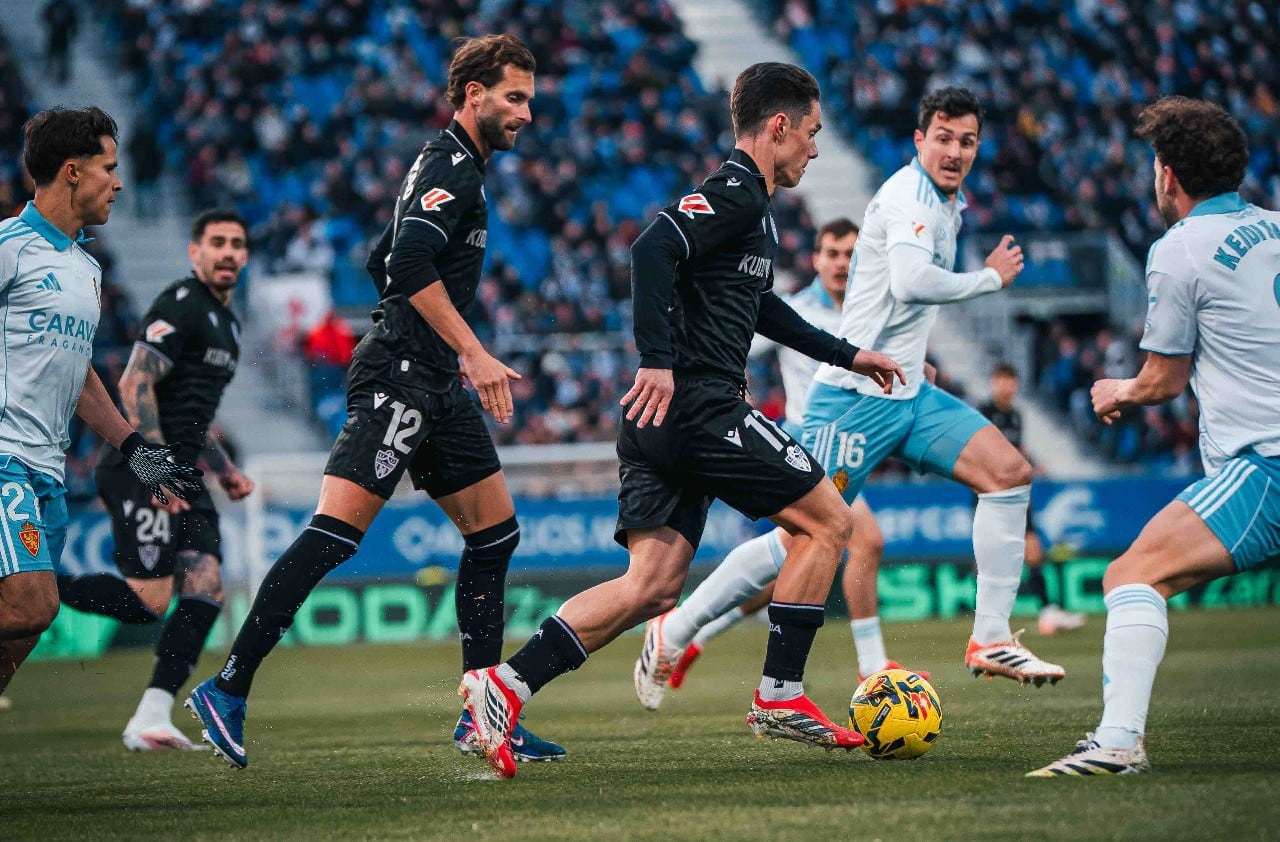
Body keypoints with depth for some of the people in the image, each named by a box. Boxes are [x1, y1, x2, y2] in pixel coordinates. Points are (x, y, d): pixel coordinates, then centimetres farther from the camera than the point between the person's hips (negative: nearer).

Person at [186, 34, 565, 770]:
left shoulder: (454, 167, 21)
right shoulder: (452, 166, -10)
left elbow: (385, 261, 29)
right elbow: (410, 264, -24)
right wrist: (475, 353, -24)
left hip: (432, 383, 11)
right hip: (399, 373, -11)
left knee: (495, 532, 8)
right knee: (337, 532, -16)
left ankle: (483, 717, 9)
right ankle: (228, 691, -14)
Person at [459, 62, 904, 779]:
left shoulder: (753, 207, 25)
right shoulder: (736, 194, -8)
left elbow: (759, 305, 41)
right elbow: (653, 250, -24)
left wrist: (846, 355, 44)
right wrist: (659, 360, -29)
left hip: (665, 419, 10)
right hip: (699, 405, -10)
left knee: (653, 586, 2)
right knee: (828, 520, 3)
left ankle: (507, 684, -10)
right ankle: (781, 696, 4)